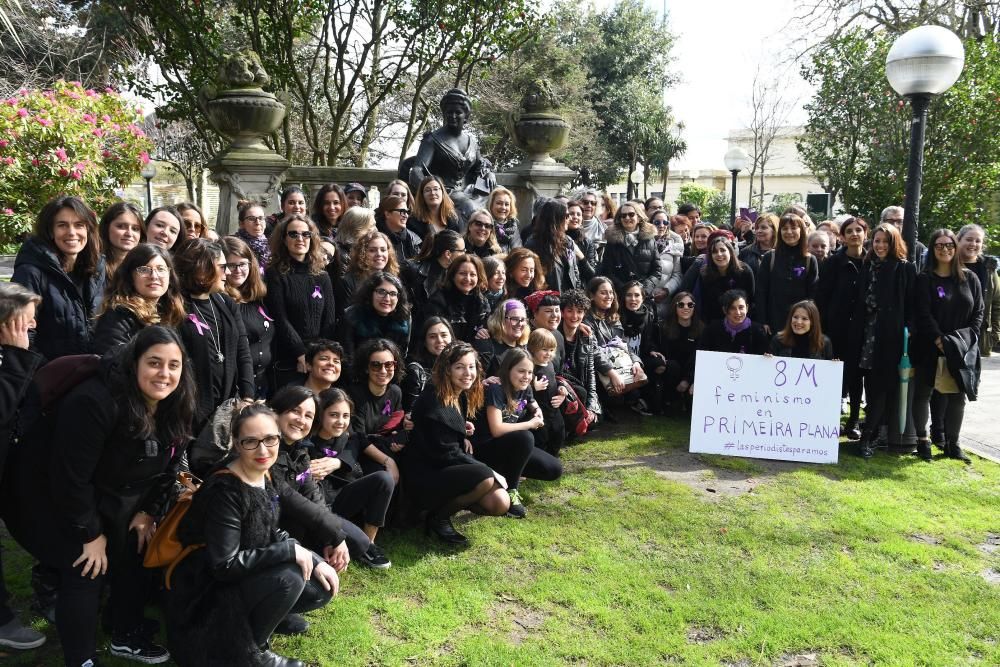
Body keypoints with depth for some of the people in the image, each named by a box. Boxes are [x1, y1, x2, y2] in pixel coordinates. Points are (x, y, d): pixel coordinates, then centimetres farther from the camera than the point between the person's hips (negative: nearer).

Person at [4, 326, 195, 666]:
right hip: (53, 494, -7)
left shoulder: (173, 408, -11)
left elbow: (168, 466, 3)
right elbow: (70, 476, -30)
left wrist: (150, 511, -2)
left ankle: (127, 637, 26)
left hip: (114, 498, 7)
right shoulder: (94, 402, -34)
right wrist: (91, 533, -22)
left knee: (138, 556, 5)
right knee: (86, 570, -14)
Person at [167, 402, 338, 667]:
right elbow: (224, 565, -28)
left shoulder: (266, 477, -2)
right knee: (288, 578, -27)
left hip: (250, 575, 8)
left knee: (320, 587, -3)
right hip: (207, 591, -8)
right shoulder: (224, 490, -26)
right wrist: (290, 551, -26)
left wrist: (313, 560, -7)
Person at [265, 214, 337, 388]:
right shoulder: (276, 275, 0)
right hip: (288, 361, -3)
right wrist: (302, 355, -15)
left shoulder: (322, 276, 10)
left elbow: (329, 320, 5)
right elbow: (280, 320, -8)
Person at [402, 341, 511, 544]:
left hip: (452, 468, 8)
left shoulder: (461, 396, 5)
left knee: (500, 504, -10)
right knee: (484, 478, -31)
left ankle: (450, 499, 12)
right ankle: (438, 516, -10)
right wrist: (490, 472, -17)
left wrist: (463, 434, -3)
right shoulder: (434, 402, -21)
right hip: (425, 476, -8)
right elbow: (445, 453, -21)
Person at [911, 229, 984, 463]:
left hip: (962, 348, 3)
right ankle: (922, 440, 12)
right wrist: (939, 340, -16)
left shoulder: (970, 278, 7)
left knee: (957, 395, 6)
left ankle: (952, 443, 16)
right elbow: (923, 314, -10)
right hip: (929, 347, -3)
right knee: (923, 392, 2)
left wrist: (969, 336, -6)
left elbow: (979, 311, 7)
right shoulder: (924, 279, -3)